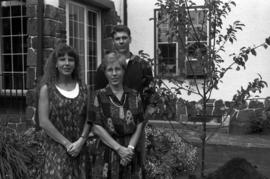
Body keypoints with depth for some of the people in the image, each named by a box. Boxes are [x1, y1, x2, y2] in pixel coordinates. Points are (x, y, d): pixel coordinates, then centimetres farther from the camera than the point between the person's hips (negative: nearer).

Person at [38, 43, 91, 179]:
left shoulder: (82, 87, 6)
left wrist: (81, 141, -10)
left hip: (80, 148, 3)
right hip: (56, 148, -3)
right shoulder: (47, 88, -3)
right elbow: (44, 122, -9)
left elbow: (89, 118, 3)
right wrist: (67, 143, -11)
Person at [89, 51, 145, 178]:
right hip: (107, 152, -2)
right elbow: (97, 128, -7)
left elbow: (139, 125, 3)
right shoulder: (100, 96, -1)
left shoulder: (134, 95, 6)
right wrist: (119, 148, -12)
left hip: (131, 154, 2)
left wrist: (130, 148, -10)